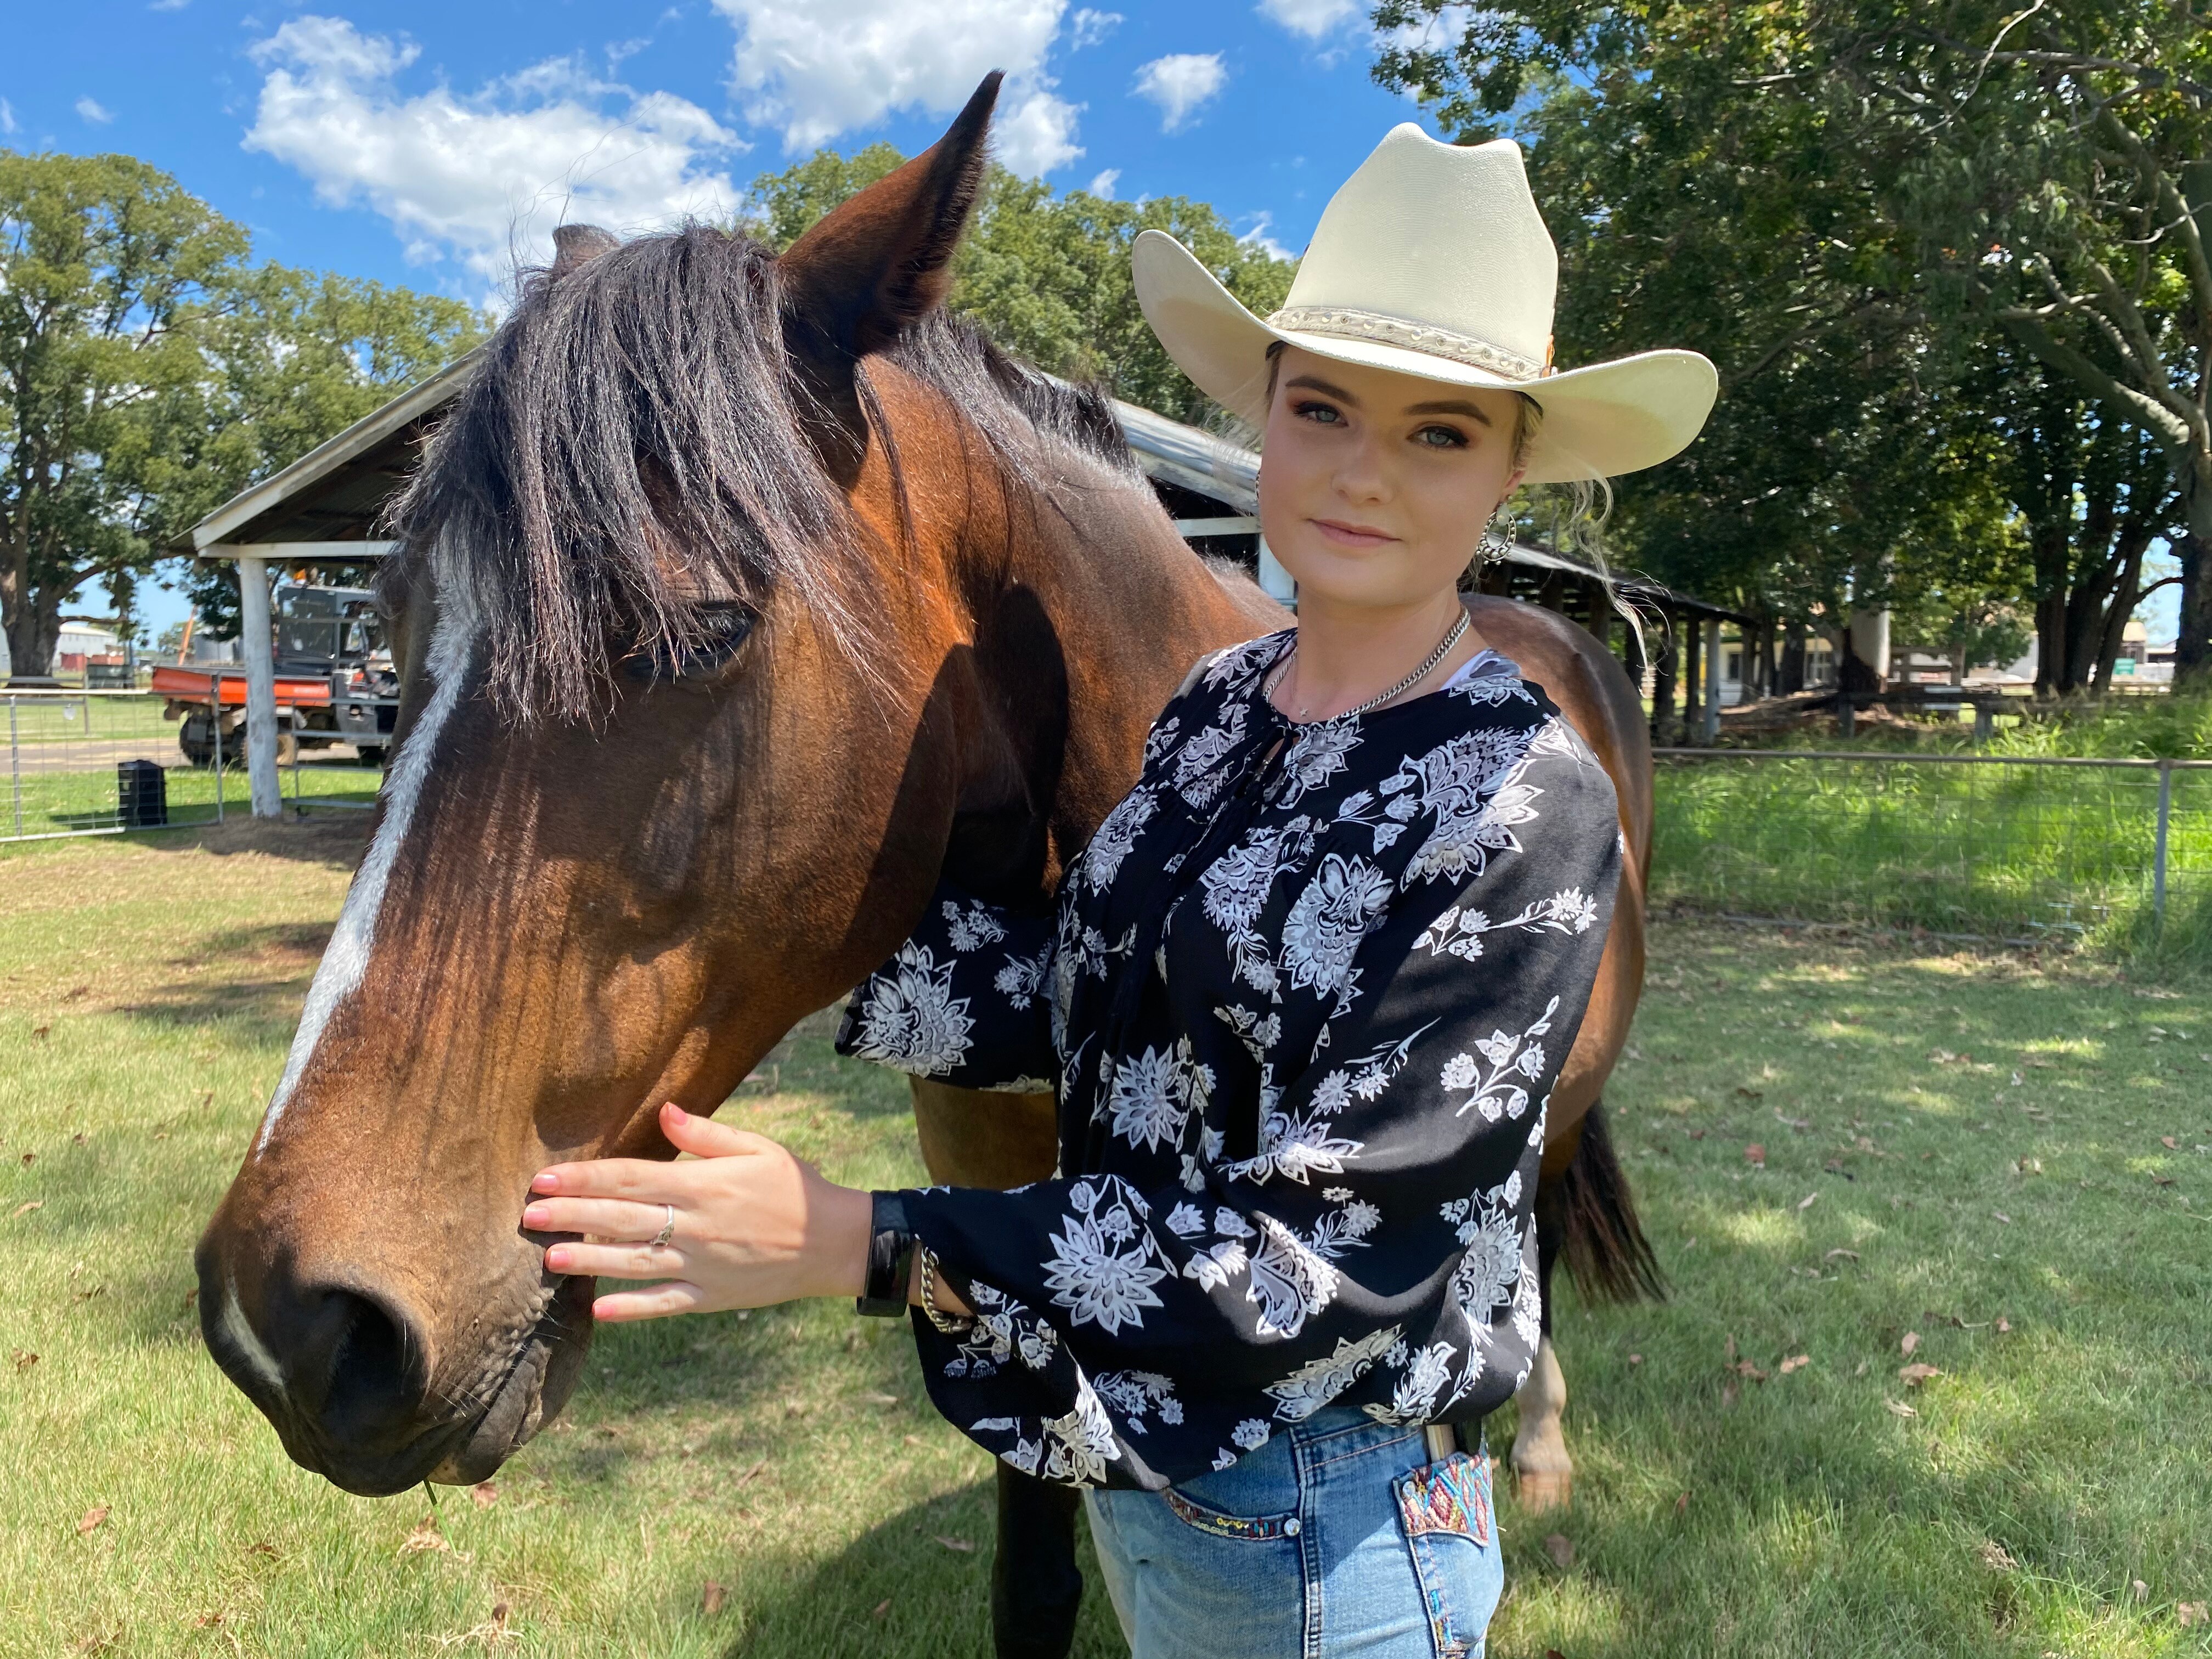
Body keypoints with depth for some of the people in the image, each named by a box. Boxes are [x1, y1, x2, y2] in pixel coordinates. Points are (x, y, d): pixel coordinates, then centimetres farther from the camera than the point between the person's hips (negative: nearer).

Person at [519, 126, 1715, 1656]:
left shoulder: (1527, 804, -24)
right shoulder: (1214, 707, -3)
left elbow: (1328, 1256, -26)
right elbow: (1076, 1001, -1)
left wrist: (856, 1244, -30)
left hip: (1323, 1522, -6)